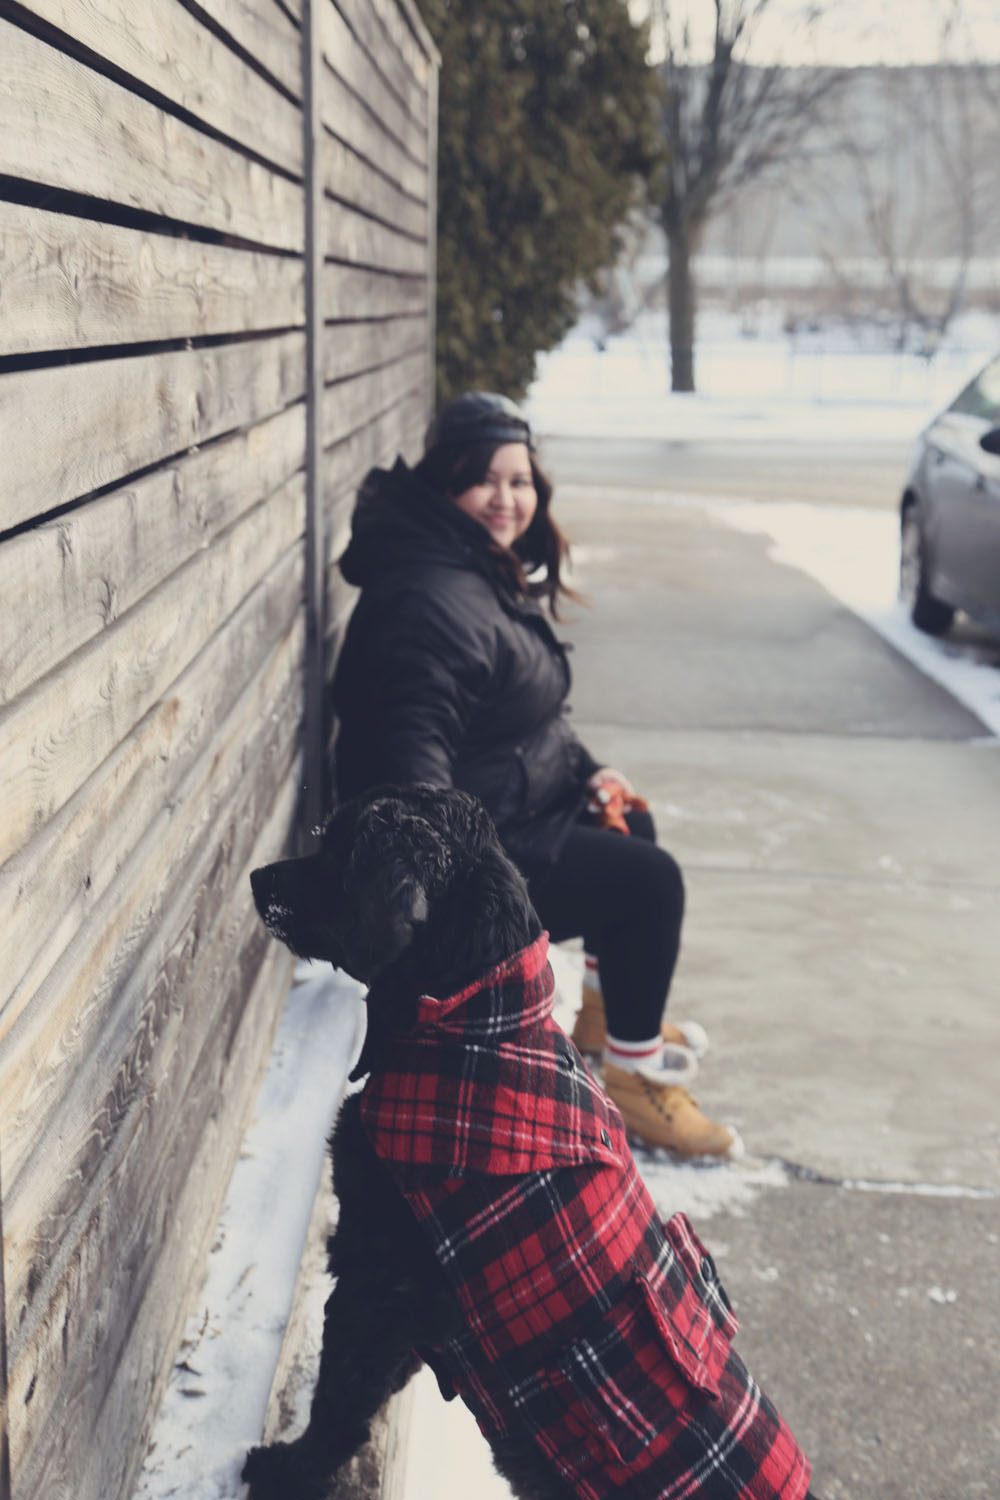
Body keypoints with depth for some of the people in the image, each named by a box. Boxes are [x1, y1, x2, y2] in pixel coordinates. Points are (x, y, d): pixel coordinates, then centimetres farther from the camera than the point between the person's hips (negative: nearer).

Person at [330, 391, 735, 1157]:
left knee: (630, 825, 25)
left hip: (521, 805, 11)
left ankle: (607, 1009, 41)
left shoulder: (493, 573, 8)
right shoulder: (434, 604, -27)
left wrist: (586, 770, 11)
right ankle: (634, 1075, 6)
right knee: (650, 880, -11)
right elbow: (413, 755, -35)